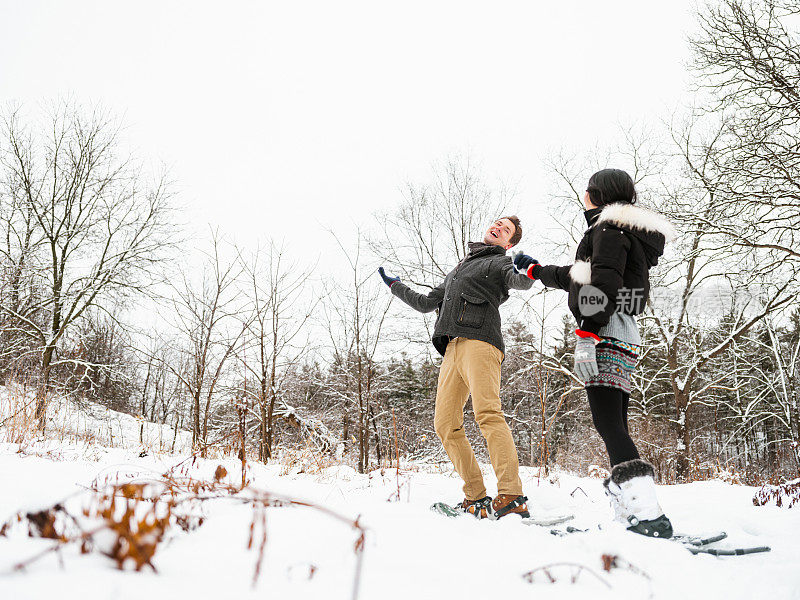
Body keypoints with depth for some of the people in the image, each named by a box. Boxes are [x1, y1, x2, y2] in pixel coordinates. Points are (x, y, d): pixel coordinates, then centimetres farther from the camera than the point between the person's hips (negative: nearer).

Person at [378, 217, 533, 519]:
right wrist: (396, 286, 52)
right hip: (452, 348, 7)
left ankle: (512, 497, -29)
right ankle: (476, 497, 1)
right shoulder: (458, 269, 35)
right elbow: (426, 303, 42)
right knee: (445, 425, -3)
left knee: (487, 414, -24)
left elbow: (520, 281, -9)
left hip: (480, 342, -7)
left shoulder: (500, 261, 15)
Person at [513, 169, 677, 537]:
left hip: (605, 335, -10)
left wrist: (586, 335, -23)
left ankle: (648, 514, -23)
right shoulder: (623, 232, 29)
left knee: (607, 423, -16)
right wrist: (535, 271, 50)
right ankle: (631, 515, 3)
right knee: (615, 427, 5)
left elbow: (602, 286, -16)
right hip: (623, 340, 10)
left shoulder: (610, 227, -1)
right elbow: (574, 278, 39)